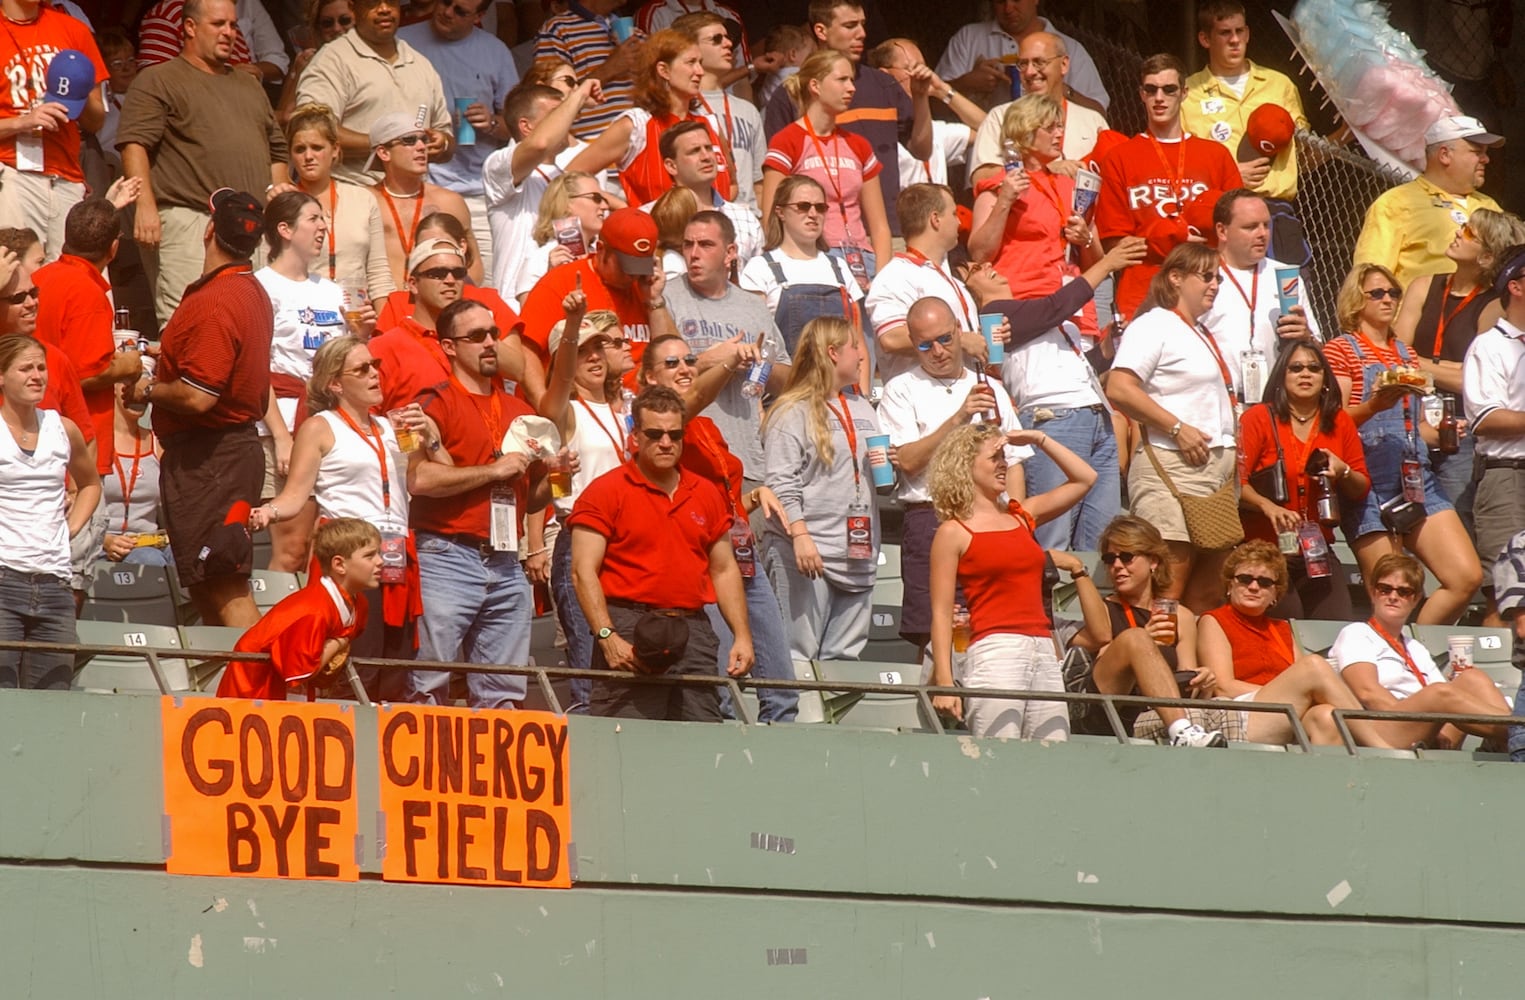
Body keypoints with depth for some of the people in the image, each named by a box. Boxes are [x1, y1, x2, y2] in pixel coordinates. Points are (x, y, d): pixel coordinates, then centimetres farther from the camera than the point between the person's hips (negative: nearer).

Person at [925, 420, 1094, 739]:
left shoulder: (1021, 517, 17)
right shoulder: (954, 532, 1)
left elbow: (1084, 478, 25)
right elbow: (941, 614, -4)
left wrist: (1039, 440, 16)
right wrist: (944, 682, -12)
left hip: (1043, 652, 6)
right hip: (993, 653, -6)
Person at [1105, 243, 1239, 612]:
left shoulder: (1202, 336, 24)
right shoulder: (1154, 326, -4)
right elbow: (1119, 389, -18)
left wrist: (1231, 451, 18)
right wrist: (1177, 429, -18)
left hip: (1217, 467, 9)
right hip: (1174, 468, -9)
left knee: (1205, 595, 5)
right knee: (1168, 590, -14)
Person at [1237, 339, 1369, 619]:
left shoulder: (1339, 423, 10)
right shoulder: (1259, 418, -2)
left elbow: (1362, 489, 16)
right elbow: (1236, 482, -11)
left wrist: (1343, 472, -6)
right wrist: (1267, 506, -28)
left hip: (1318, 553, 4)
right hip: (1266, 551, -4)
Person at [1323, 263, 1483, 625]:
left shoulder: (1405, 353, 23)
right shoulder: (1341, 350, 1)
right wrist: (1373, 406, -26)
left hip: (1416, 481, 7)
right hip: (1370, 483, -7)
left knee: (1467, 576, -5)